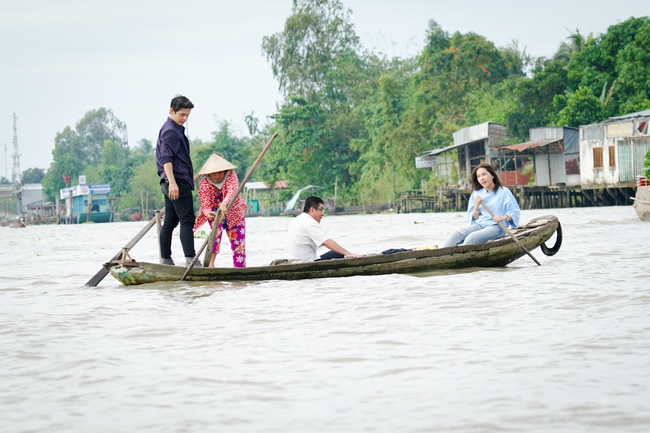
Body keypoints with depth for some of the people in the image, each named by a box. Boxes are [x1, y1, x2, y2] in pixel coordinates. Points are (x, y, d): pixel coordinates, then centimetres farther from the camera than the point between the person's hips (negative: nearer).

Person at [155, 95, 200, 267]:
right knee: (187, 220, -14)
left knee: (170, 222, 10)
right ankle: (190, 259, -19)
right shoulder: (170, 131, -10)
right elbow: (166, 158, -19)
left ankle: (165, 260, 12)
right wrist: (172, 182, -26)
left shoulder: (176, 130, 22)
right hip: (178, 181, -10)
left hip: (174, 183, 10)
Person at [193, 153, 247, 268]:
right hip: (214, 212, -2)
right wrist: (208, 213, -53)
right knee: (216, 228, -34)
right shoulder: (204, 184, -22)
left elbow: (232, 190, -40)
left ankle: (240, 266, 22)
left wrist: (224, 204, -61)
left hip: (234, 213, 2)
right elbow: (205, 204, -28)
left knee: (238, 243, 4)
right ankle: (211, 262, -40)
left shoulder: (230, 175, -22)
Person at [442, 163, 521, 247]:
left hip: (496, 227, -5)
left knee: (471, 237, -33)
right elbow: (473, 218, 14)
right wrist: (477, 206, -5)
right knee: (455, 235, -24)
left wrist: (504, 217, -21)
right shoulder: (476, 194, 16)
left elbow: (515, 212, -1)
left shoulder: (504, 192, 2)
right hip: (479, 225, 5)